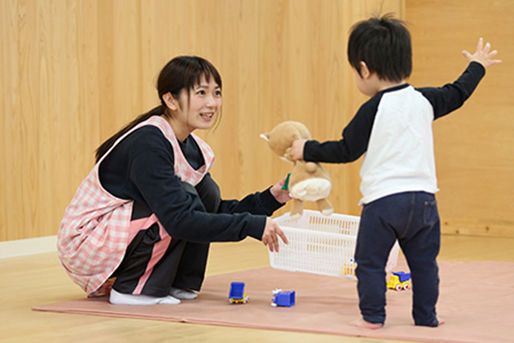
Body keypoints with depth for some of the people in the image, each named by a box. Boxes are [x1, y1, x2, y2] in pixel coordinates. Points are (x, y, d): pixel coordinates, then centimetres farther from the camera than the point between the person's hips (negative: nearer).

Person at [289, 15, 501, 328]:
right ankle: (426, 316, 18)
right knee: (424, 262, 14)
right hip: (423, 197, 5)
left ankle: (373, 316, 4)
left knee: (370, 262, 4)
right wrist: (477, 66, 39)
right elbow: (457, 94, 22)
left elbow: (346, 151, -8)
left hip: (383, 199, -5)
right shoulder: (425, 101, 4)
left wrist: (308, 150, 3)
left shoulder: (373, 109, -10)